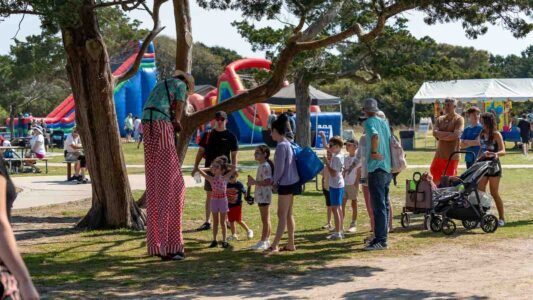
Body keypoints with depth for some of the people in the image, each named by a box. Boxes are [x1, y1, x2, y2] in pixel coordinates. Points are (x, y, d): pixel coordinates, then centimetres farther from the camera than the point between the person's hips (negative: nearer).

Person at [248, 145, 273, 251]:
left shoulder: (265, 166, -17)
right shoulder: (262, 166, 14)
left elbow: (267, 182, -27)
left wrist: (254, 182, -27)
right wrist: (253, 182, 10)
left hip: (264, 196, -10)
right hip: (261, 195, 10)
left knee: (265, 220, -4)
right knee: (266, 220, 15)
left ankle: (263, 242, 0)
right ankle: (266, 240, 21)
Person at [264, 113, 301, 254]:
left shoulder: (281, 146, -17)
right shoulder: (288, 144, 11)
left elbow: (279, 168, -19)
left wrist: (275, 182, -4)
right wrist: (276, 181, 12)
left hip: (286, 184, -9)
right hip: (291, 183, 9)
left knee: (282, 215, -7)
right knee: (288, 215, 13)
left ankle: (275, 245, -6)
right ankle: (291, 244, 18)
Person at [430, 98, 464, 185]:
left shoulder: (459, 119, -4)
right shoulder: (440, 119, 12)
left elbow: (456, 135, -18)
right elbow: (435, 133, -2)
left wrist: (440, 135, -8)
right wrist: (448, 134, -15)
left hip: (452, 156, -6)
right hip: (439, 154, 6)